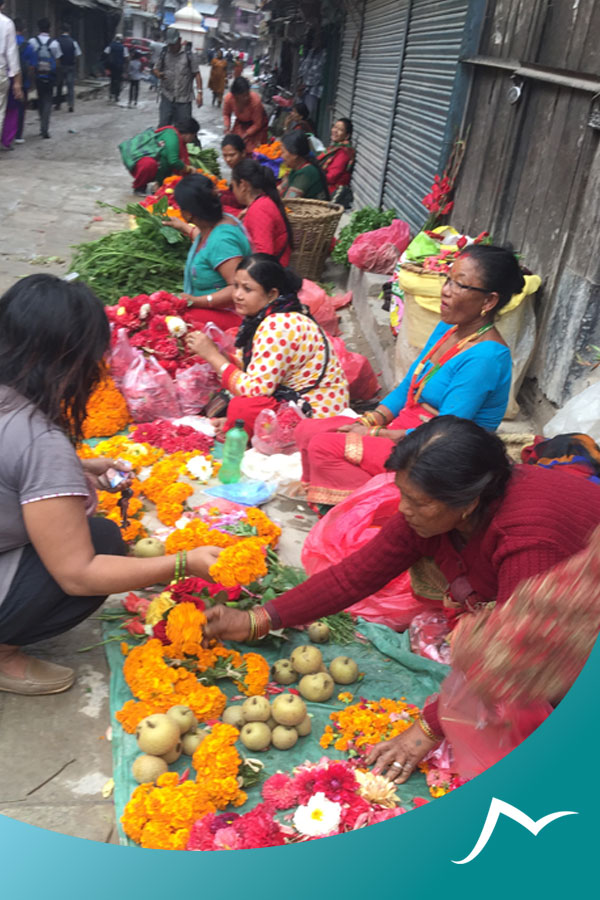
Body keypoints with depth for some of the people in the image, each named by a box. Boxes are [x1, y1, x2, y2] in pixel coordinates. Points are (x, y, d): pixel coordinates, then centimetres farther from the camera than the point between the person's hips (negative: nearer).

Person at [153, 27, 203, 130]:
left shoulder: (189, 55, 0)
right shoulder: (164, 54, 8)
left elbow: (197, 74, 0)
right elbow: (156, 69, 16)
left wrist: (199, 92, -8)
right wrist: (159, 74, -9)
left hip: (184, 99, -2)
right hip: (167, 97, 2)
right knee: (163, 125, -4)